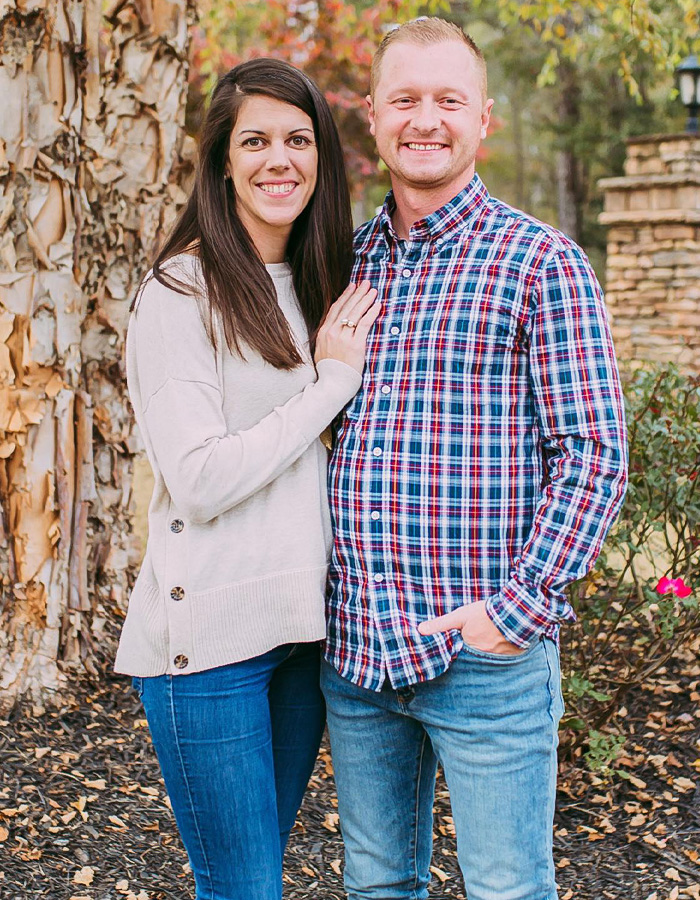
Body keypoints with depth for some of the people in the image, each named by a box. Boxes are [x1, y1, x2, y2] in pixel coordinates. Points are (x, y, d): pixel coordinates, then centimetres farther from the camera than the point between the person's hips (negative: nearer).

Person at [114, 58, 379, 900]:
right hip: (210, 635, -7)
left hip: (299, 625, 7)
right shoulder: (181, 291, -11)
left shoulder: (317, 286, 11)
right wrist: (331, 380, -13)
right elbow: (199, 481, -17)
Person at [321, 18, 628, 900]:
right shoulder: (344, 261, 10)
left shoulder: (541, 262, -4)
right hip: (352, 651, 5)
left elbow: (595, 452, -8)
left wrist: (521, 607, -14)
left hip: (486, 656, -4)